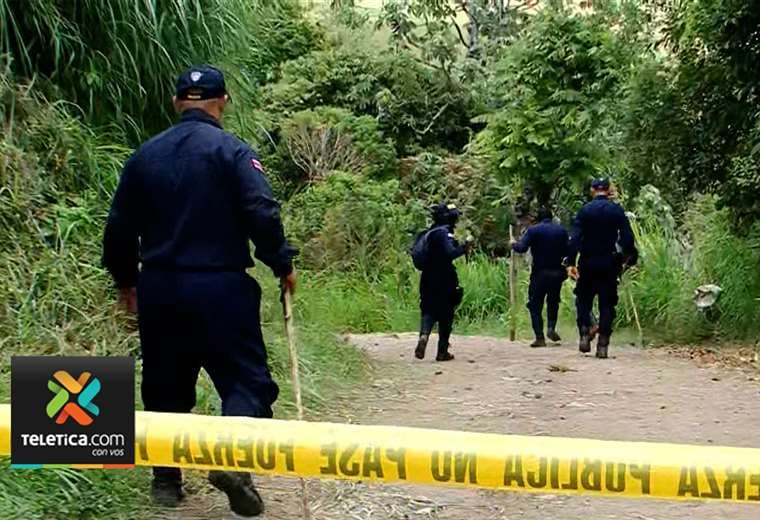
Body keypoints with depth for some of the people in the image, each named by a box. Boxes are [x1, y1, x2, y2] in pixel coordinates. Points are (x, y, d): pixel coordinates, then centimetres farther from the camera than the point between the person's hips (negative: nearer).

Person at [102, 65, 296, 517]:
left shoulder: (146, 155, 9)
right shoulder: (231, 151, -6)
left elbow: (120, 225, 12)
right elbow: (262, 213, -16)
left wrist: (126, 278, 24)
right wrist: (283, 264, -3)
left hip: (159, 289, 5)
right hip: (220, 287, -5)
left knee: (166, 384, 14)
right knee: (246, 377, 1)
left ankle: (167, 479, 17)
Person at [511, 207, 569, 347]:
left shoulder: (533, 230, -6)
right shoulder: (561, 230, 5)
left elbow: (522, 247, -15)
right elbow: (566, 251, 4)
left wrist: (513, 244, 4)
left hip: (540, 272, -3)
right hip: (557, 271, 3)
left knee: (535, 305, 4)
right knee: (553, 301, 22)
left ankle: (540, 337, -2)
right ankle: (551, 328, 5)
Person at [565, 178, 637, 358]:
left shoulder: (585, 210, -1)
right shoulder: (617, 211, 1)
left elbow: (575, 237, -9)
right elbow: (627, 237, -2)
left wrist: (571, 262, -10)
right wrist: (629, 258, 10)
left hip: (587, 263, -1)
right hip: (609, 263, 1)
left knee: (583, 299, 14)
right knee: (607, 303, 5)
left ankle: (585, 334, -4)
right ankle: (603, 345, 0)